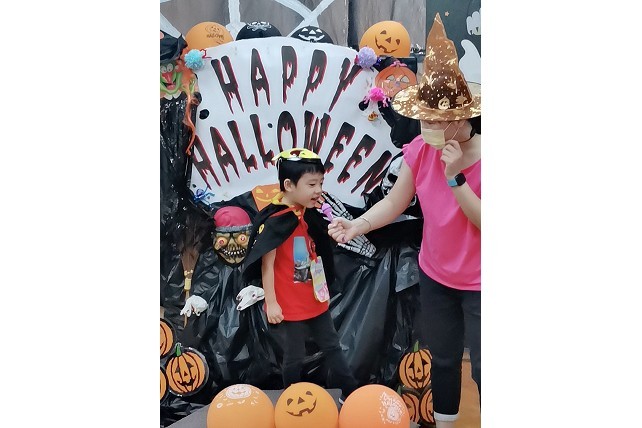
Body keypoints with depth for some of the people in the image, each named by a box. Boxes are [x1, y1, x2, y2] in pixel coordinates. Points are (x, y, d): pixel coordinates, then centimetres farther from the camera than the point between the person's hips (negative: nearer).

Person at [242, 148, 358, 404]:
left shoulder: (309, 215, 3)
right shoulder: (274, 220, -20)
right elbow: (266, 263, -18)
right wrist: (271, 303, -18)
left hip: (315, 300, 7)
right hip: (289, 305, -7)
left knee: (332, 347, 16)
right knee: (294, 357, 7)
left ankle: (351, 394, 27)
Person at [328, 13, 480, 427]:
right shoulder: (420, 149, -10)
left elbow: (482, 222, -27)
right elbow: (395, 202, -4)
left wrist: (456, 178, -34)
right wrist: (358, 225, -20)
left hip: (478, 285, -5)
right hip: (435, 277, 5)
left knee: (481, 370, 6)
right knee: (442, 360, 23)